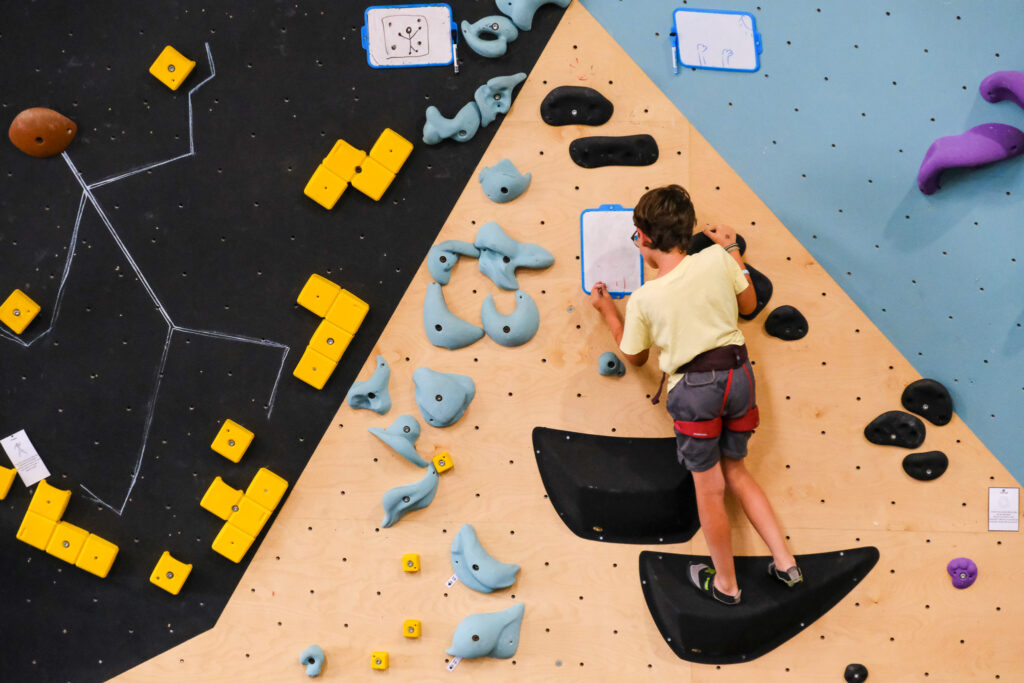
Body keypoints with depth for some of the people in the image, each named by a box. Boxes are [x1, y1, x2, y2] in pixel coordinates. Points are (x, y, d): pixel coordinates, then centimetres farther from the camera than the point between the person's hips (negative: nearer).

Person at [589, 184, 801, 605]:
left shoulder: (643, 299, -10)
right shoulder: (717, 259, -5)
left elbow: (634, 356, 7)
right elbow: (748, 305, 13)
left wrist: (607, 310, 19)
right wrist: (732, 249, 20)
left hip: (693, 387, -4)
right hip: (737, 373, 4)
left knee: (709, 488, 10)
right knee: (734, 471, 22)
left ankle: (725, 583, 25)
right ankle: (785, 563, 21)